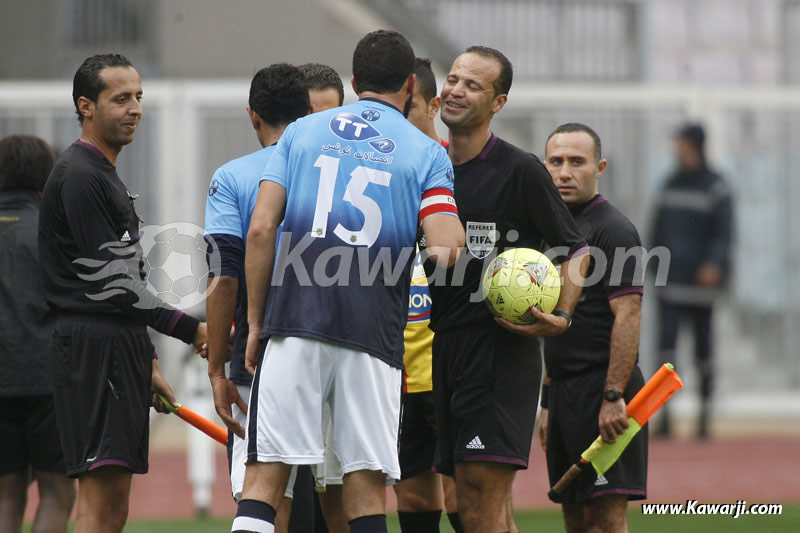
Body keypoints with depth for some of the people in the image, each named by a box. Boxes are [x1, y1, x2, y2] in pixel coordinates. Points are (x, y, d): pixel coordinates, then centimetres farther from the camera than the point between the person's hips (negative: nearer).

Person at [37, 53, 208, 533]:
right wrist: (189, 328, -12)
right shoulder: (79, 177, -11)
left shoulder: (106, 177, 22)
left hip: (120, 348, 10)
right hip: (93, 347, -10)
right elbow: (109, 280, -15)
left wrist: (146, 363, 24)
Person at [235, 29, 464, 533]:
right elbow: (446, 249, -8)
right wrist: (452, 233, 16)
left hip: (295, 321, 1)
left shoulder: (301, 132, 13)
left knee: (266, 473, -1)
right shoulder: (427, 152, 7)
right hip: (374, 335, -1)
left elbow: (262, 228, 4)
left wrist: (256, 321, 9)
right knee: (367, 482, 2)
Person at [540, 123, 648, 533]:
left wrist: (613, 396, -24)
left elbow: (627, 316, -17)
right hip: (565, 391, 9)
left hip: (603, 392, -9)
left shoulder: (612, 230, -9)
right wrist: (548, 402, 21)